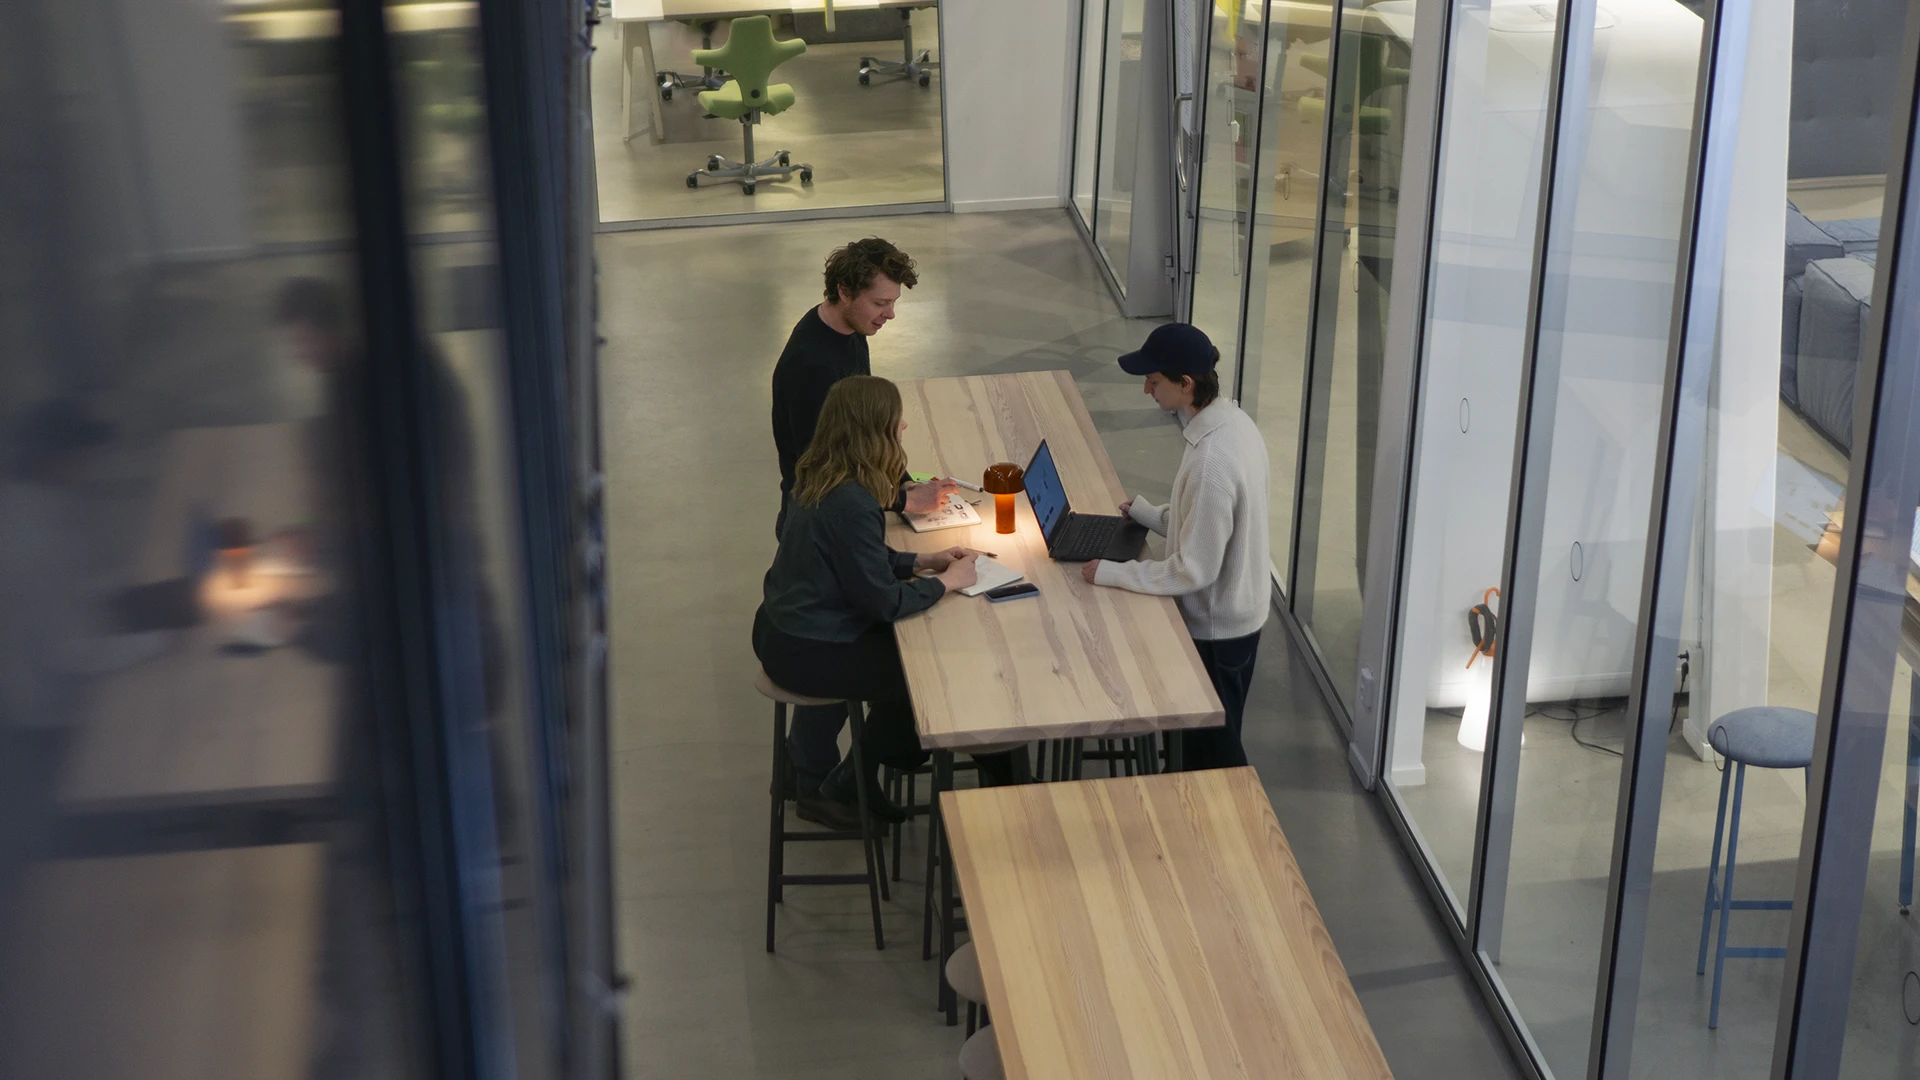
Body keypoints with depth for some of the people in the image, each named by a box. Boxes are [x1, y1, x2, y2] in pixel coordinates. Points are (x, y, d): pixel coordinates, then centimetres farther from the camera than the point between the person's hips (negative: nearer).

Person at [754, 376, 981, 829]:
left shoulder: (821, 480, 1)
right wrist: (946, 581, -10)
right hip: (805, 653, -9)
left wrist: (923, 561, 6)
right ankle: (840, 791, 17)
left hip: (783, 630, 9)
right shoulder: (851, 502, -29)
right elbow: (885, 602, -24)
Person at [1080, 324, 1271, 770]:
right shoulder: (1233, 421, -4)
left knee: (1214, 749, 12)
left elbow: (1193, 570, -28)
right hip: (1237, 608, 9)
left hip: (1217, 625, -9)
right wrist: (1149, 514, 9)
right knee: (1202, 736, 26)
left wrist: (1112, 573, -19)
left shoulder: (1211, 461, -34)